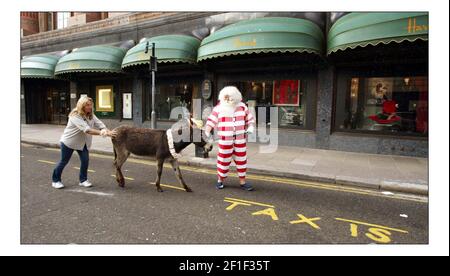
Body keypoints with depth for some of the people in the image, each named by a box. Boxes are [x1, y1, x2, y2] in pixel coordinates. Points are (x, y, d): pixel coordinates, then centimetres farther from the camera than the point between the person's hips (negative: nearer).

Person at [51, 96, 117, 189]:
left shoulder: (91, 115, -7)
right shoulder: (75, 116, -29)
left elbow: (99, 124, -19)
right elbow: (87, 130, -40)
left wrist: (106, 131, -43)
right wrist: (103, 133, -49)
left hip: (83, 142, 6)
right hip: (69, 141, -5)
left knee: (85, 160, -3)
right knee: (64, 161, 7)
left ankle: (83, 180, 14)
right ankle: (55, 180, 26)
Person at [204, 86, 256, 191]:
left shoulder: (242, 106, 6)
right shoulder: (218, 108, -1)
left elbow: (250, 119, 13)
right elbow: (211, 121, -5)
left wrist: (251, 127, -4)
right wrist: (207, 131, -19)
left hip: (240, 139, 3)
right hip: (225, 140, -2)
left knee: (241, 160, 8)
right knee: (224, 160, 4)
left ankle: (242, 181, 20)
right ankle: (220, 180, 22)